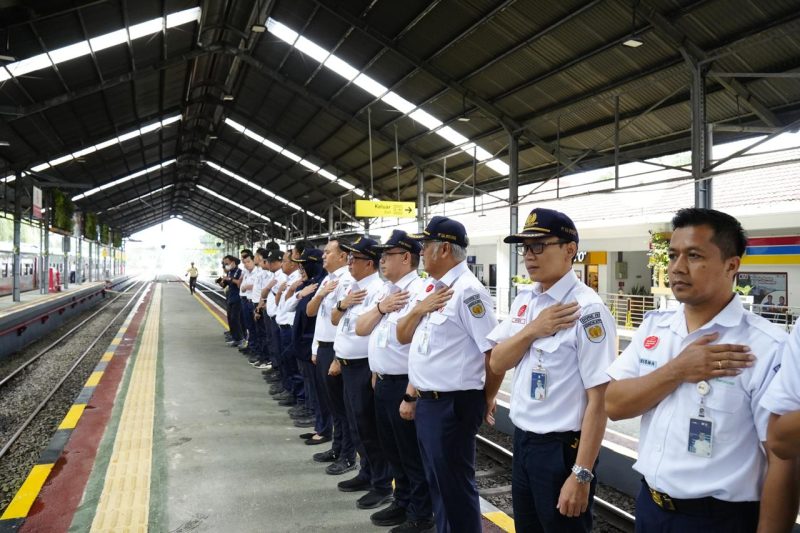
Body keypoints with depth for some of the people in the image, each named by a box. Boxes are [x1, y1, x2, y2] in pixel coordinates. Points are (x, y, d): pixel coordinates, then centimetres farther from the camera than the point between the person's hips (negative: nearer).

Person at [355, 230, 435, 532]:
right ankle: (402, 503, 39)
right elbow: (360, 329, 9)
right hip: (381, 382, 9)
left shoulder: (419, 292, -19)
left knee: (412, 454, 7)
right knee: (392, 450, 21)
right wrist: (381, 308, -8)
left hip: (403, 384, -9)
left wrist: (411, 395, -23)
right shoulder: (383, 291, 10)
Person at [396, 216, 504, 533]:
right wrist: (419, 308, -7)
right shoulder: (430, 288, 9)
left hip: (452, 405, -9)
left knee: (455, 484, 6)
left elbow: (495, 352, -19)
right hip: (426, 401, 9)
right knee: (437, 482, 22)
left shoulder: (467, 291, -18)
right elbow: (402, 337, 11)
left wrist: (487, 398, -5)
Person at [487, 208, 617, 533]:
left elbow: (598, 399, -20)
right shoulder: (524, 300, 3)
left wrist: (581, 474, -20)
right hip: (522, 440, 7)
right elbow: (496, 363, 0)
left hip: (562, 447, -7)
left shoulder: (586, 309, -20)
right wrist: (533, 330, -16)